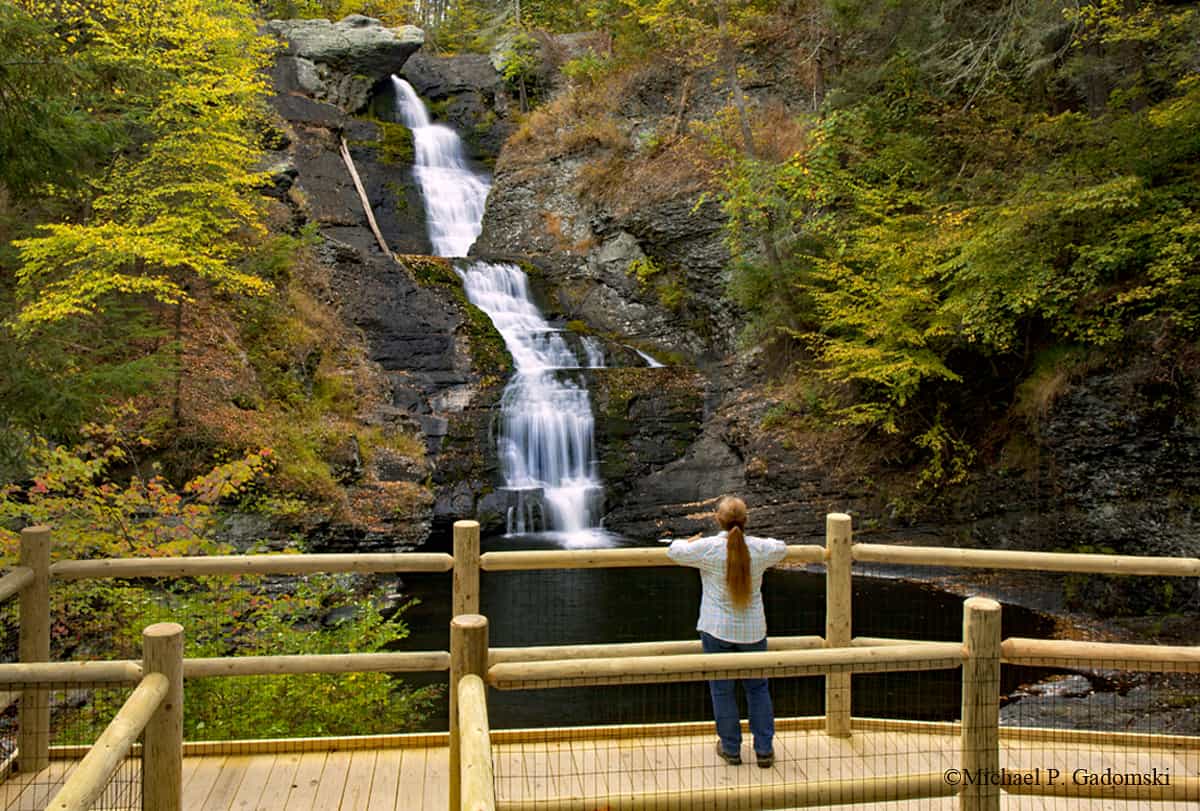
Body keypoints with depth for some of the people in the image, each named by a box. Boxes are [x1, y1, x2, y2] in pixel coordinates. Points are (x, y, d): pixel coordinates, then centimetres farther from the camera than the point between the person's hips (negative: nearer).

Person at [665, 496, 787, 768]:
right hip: (753, 631, 2)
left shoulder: (707, 548, -15)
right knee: (757, 688, 17)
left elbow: (674, 551, 2)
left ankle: (731, 749, 23)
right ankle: (764, 750, 23)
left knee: (722, 690, 12)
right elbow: (781, 549, 16)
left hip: (717, 630, -2)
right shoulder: (760, 548, -8)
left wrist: (691, 541, 22)